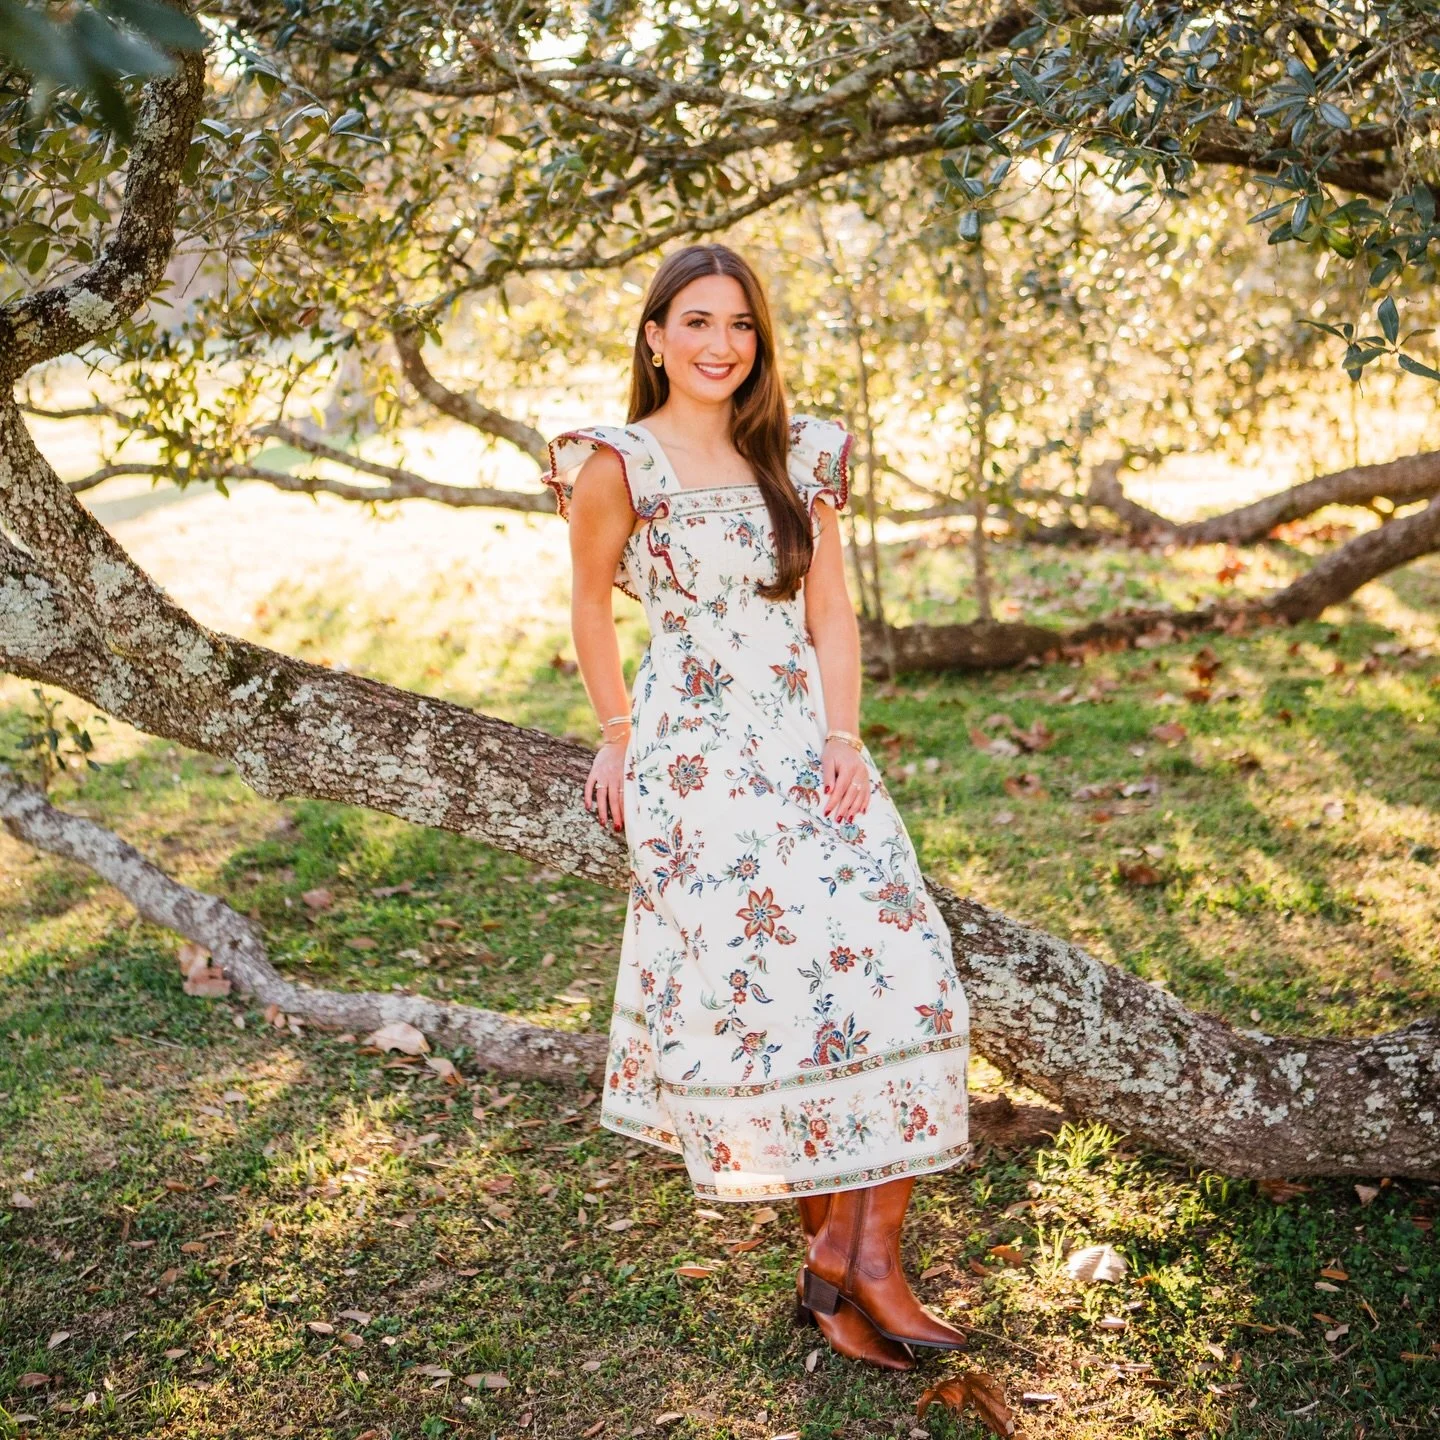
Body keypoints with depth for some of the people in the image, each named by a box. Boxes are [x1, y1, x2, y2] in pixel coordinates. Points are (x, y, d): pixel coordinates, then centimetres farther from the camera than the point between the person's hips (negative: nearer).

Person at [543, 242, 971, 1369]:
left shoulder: (798, 457, 11)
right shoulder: (620, 462, -1)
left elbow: (831, 613, 8)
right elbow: (592, 606, 11)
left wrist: (845, 739, -4)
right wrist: (619, 737, 10)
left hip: (812, 752, 4)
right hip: (697, 759, -4)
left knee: (897, 974, -9)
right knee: (760, 996, -7)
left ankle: (869, 1254, -2)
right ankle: (831, 1254, 8)